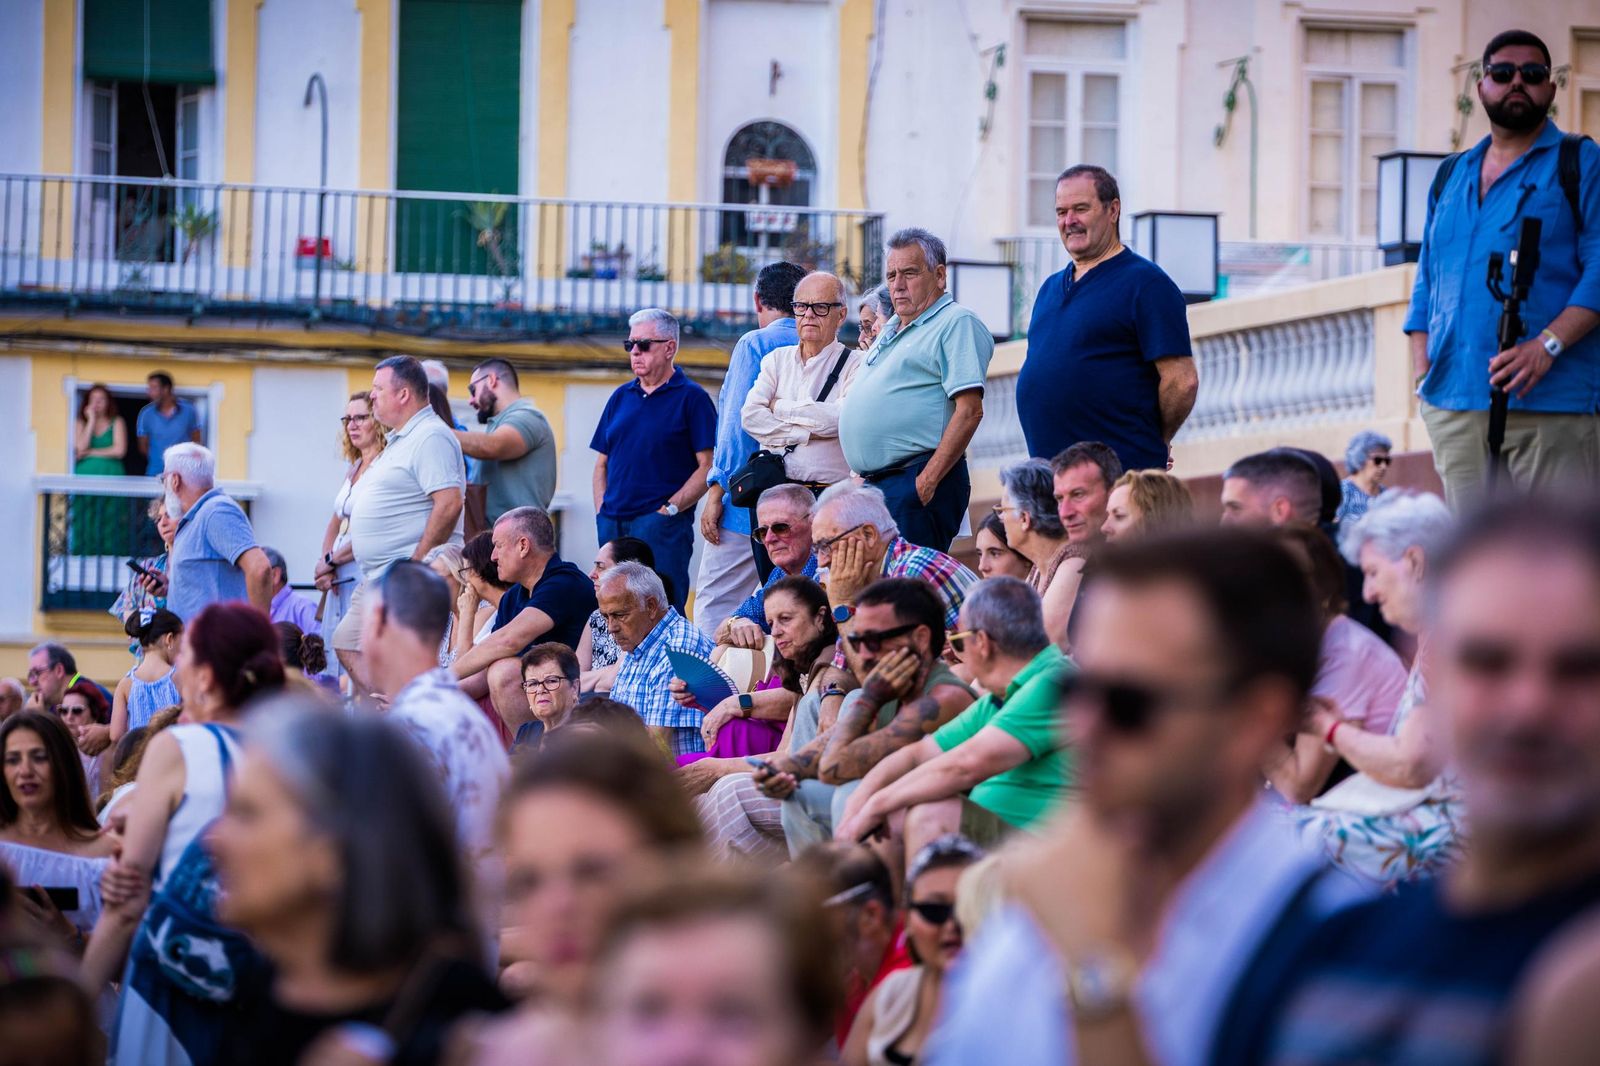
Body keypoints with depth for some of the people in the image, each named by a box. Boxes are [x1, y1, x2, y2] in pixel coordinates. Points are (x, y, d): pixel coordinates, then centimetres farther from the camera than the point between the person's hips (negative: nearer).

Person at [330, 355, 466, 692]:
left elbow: (449, 504, -23)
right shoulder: (400, 440, 21)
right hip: (377, 576, 11)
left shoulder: (431, 437, -13)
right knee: (347, 645, 9)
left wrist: (416, 566, -24)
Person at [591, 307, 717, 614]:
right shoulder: (621, 397, 18)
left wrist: (669, 509, -14)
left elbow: (709, 466, -7)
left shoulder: (692, 398, 0)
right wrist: (601, 511, 6)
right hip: (612, 525, 6)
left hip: (662, 524, -6)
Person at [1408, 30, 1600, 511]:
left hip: (1547, 405, -6)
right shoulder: (1452, 175, 21)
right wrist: (1422, 371, 9)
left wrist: (1548, 344, -19)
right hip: (1453, 406, 6)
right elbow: (1427, 281, 23)